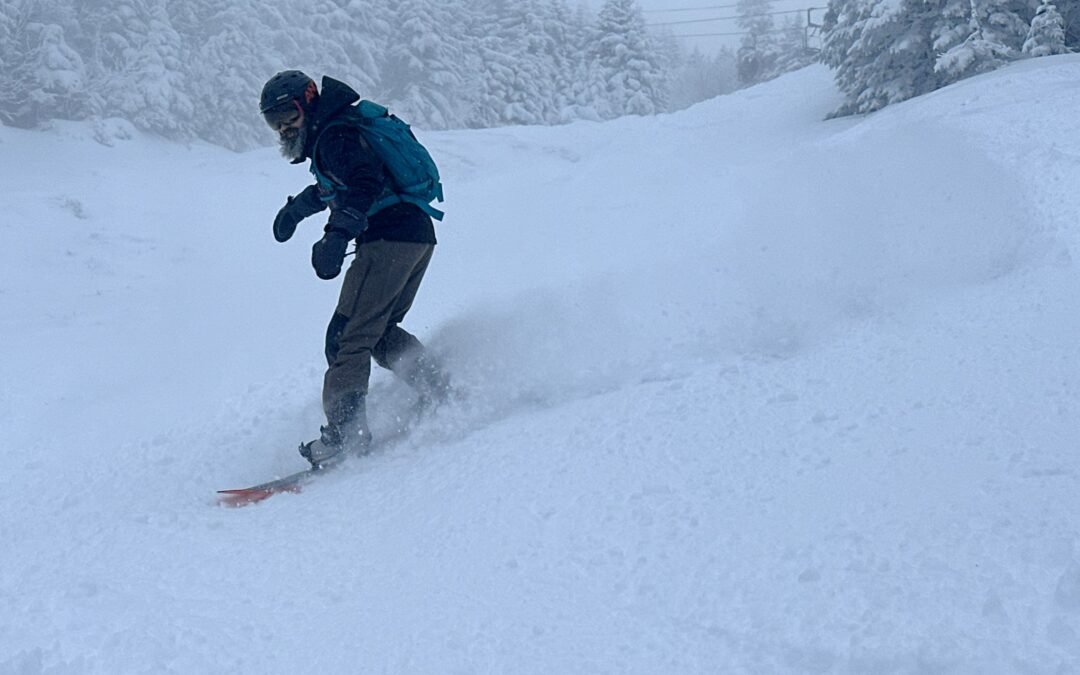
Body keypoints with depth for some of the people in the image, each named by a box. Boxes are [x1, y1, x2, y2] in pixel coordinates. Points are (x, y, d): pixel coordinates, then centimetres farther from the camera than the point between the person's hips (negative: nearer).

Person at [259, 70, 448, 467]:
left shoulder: (335, 135, -8)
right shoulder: (331, 134, 23)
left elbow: (366, 184, -26)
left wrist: (337, 236, -37)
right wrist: (297, 207, 52)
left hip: (389, 238, -10)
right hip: (418, 236, 10)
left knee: (347, 336, -10)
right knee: (381, 331, 20)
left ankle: (345, 432, -14)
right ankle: (439, 393, 12)